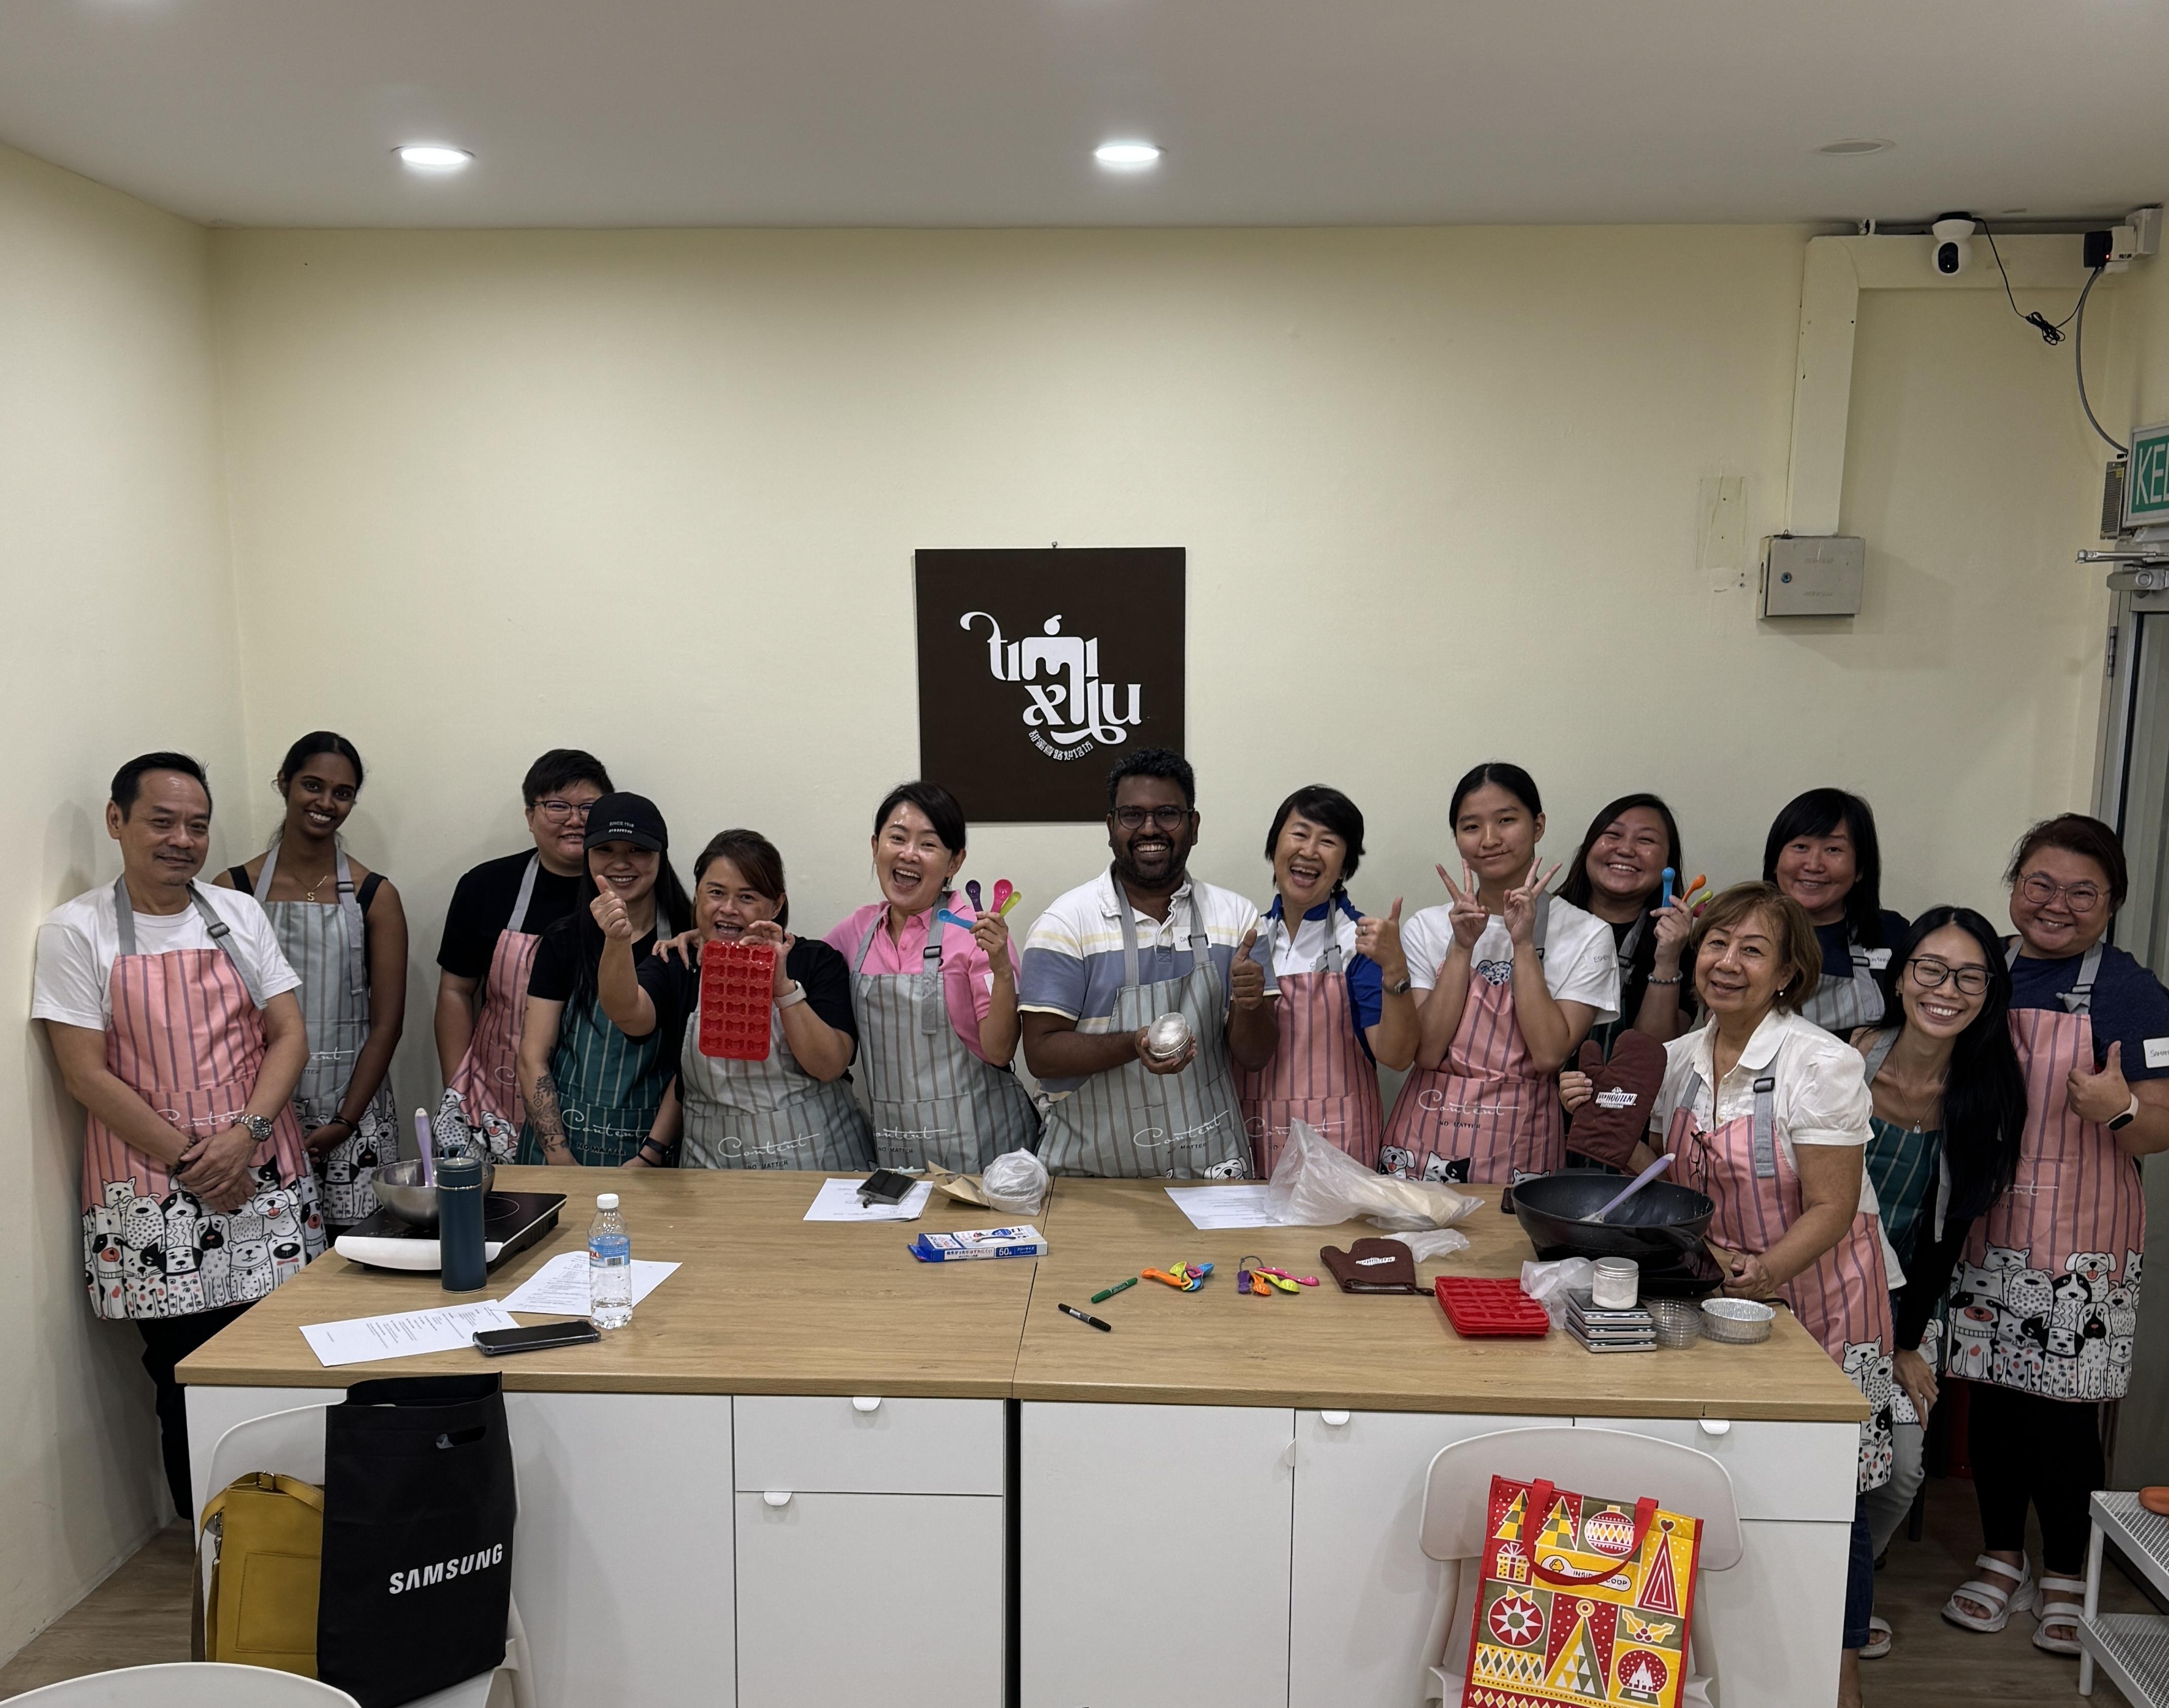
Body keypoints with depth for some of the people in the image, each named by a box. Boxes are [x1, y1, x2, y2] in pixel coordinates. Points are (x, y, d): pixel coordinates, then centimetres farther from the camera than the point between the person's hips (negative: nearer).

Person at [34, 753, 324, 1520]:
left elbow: (289, 1036, 5)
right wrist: (190, 1164, -11)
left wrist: (246, 1132, -11)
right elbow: (86, 1074, -7)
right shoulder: (76, 931, -2)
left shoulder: (239, 915, 8)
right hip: (152, 1199, -2)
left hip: (264, 1177, 3)